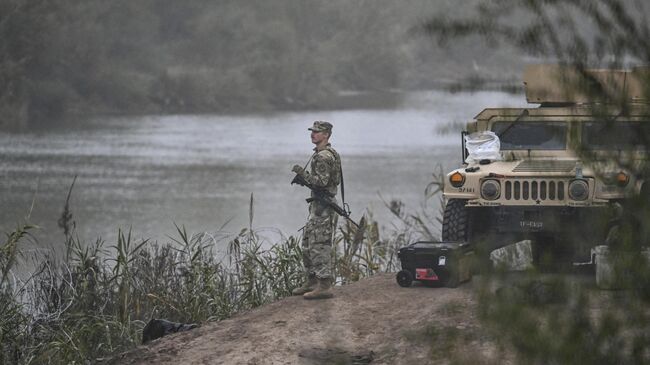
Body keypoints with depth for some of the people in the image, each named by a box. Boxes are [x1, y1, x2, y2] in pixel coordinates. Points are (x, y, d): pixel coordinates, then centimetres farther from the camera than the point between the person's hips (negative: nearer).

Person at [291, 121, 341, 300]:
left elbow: (321, 182, -25)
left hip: (323, 207, -11)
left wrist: (302, 173, -18)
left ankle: (324, 286, -10)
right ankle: (311, 282, 22)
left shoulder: (324, 157, -17)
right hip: (317, 205, 11)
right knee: (308, 244, 16)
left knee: (320, 246, -10)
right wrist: (303, 177, 16)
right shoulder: (319, 153, 17)